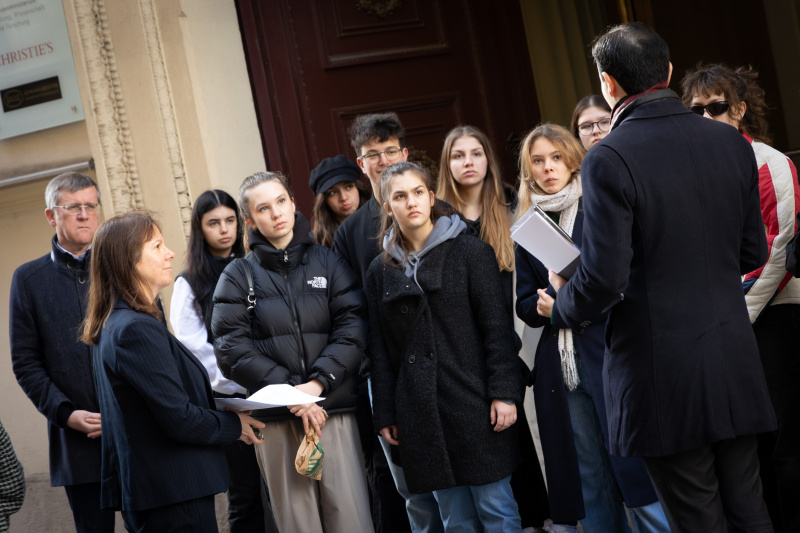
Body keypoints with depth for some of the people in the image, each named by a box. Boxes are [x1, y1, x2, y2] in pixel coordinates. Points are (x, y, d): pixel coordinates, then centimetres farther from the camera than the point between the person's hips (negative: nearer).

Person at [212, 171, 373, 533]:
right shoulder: (238, 276, 6)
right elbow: (232, 350, -4)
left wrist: (318, 383, -14)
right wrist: (290, 392, -13)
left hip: (332, 408, 1)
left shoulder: (327, 262, 10)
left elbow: (352, 330, 0)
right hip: (275, 418, 0)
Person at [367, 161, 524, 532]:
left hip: (473, 404, -3)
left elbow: (497, 327, -3)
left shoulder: (470, 251, 1)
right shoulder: (380, 271, 11)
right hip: (419, 414, 3)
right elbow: (379, 350, 11)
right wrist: (385, 415, 8)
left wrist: (504, 392, -11)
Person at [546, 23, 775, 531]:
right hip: (737, 363, 5)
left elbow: (604, 277, -18)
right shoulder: (732, 142, 3)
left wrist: (563, 306, 3)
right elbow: (753, 252, 9)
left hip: (663, 372, -5)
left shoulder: (609, 159, -15)